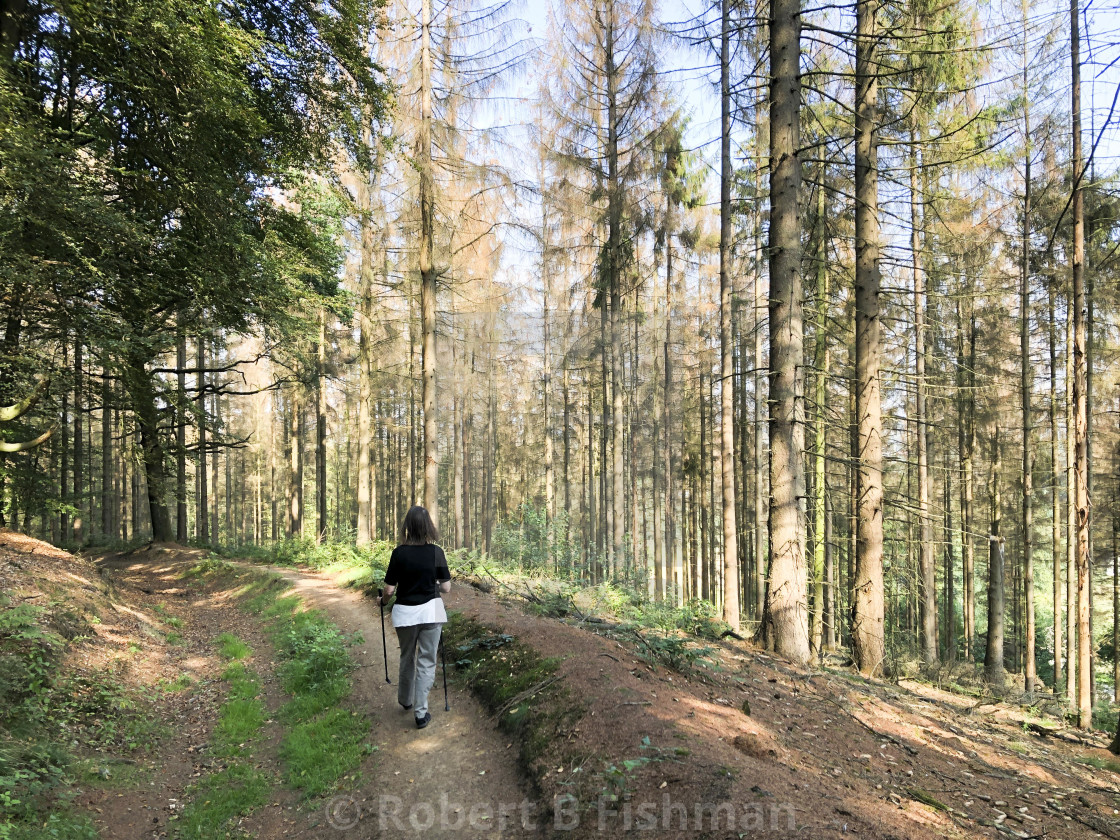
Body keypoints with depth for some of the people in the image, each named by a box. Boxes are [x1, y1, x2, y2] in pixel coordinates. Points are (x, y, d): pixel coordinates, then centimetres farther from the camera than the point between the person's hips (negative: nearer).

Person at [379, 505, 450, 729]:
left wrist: (383, 600, 16)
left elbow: (389, 589, -6)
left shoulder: (399, 553, -9)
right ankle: (421, 713, 7)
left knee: (407, 658, 21)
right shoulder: (436, 552, -9)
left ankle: (405, 700, 41)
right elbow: (446, 588, -5)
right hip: (431, 611, -1)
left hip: (405, 612, 1)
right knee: (427, 662, 8)